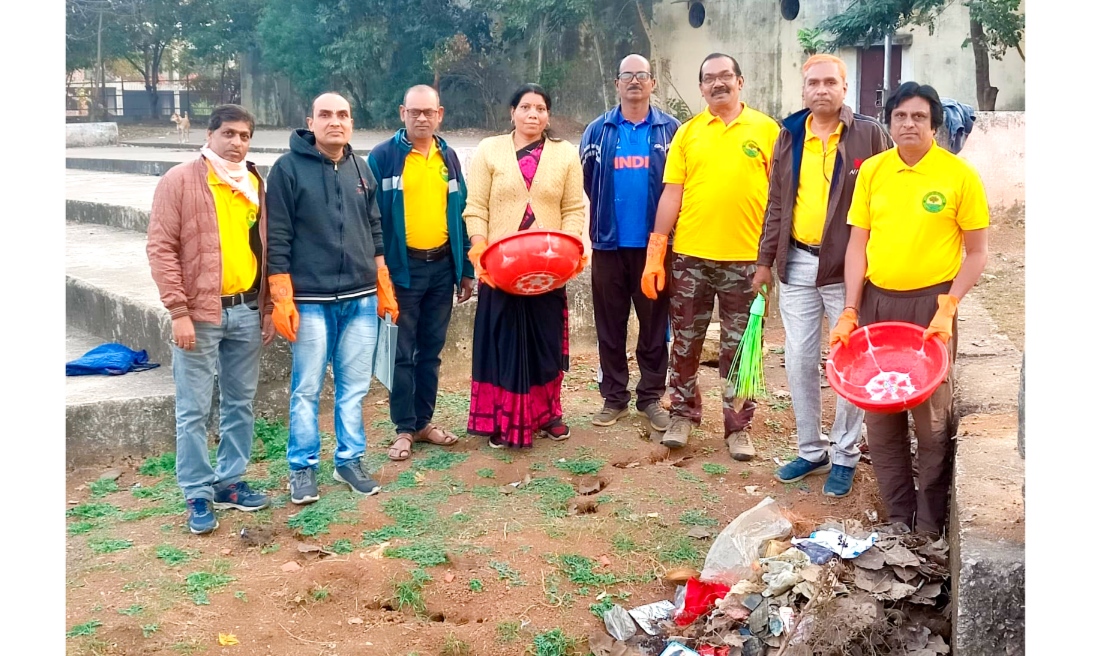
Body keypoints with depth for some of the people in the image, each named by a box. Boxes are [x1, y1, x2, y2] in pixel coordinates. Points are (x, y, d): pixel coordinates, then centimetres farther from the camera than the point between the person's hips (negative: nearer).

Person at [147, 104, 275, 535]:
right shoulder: (180, 181, -7)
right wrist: (179, 311, -15)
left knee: (240, 403, 13)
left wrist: (269, 306, 10)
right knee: (194, 410, 1)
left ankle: (230, 481, 26)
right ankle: (198, 495, 12)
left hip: (247, 310, 5)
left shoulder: (256, 185, 10)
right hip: (200, 313, -5)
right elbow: (160, 247, -10)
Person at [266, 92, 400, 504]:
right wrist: (281, 298, -12)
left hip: (360, 300, 5)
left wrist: (385, 288, 14)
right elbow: (277, 239, -8)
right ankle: (303, 467, 17)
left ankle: (349, 461, 23)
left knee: (354, 388, 10)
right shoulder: (288, 168, -5)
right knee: (306, 390, 4)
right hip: (310, 301, -4)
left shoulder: (361, 170, 11)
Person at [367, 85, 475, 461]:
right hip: (402, 266, -4)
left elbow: (460, 213, 11)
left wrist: (465, 269, 9)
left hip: (442, 265, 4)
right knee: (403, 353, 2)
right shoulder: (383, 156, -6)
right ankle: (404, 428, 12)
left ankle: (424, 421, 23)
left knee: (431, 350, 12)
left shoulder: (448, 157, 9)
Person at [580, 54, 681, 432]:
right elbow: (586, 181, 4)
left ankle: (651, 397, 16)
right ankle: (614, 397, 18)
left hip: (654, 243, -1)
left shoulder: (670, 129, 2)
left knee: (654, 323, 5)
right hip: (609, 243, 1)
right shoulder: (598, 131, 5)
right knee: (610, 324, 7)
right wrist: (599, 220, 2)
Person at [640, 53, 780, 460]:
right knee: (685, 343, 11)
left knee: (738, 349, 7)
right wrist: (654, 254, -2)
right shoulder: (687, 133, 5)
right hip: (690, 255, 2)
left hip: (746, 257, -1)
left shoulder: (766, 129, 1)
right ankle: (684, 414, 28)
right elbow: (671, 194, 2)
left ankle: (738, 427, 19)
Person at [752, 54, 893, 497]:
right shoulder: (789, 136, 8)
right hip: (797, 266, 4)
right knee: (799, 362, 9)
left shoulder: (870, 135, -4)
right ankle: (811, 450, 24)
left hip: (849, 268, -4)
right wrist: (766, 259, 10)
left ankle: (844, 456, 18)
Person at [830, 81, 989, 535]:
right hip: (876, 301, 4)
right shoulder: (871, 170, 4)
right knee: (880, 415, 8)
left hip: (930, 303, -3)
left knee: (932, 417, 0)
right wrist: (850, 311, -1)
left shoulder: (959, 175, -5)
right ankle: (897, 518, 23)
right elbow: (858, 244, 6)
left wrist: (947, 308, -14)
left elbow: (976, 253, -2)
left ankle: (930, 525, 16)